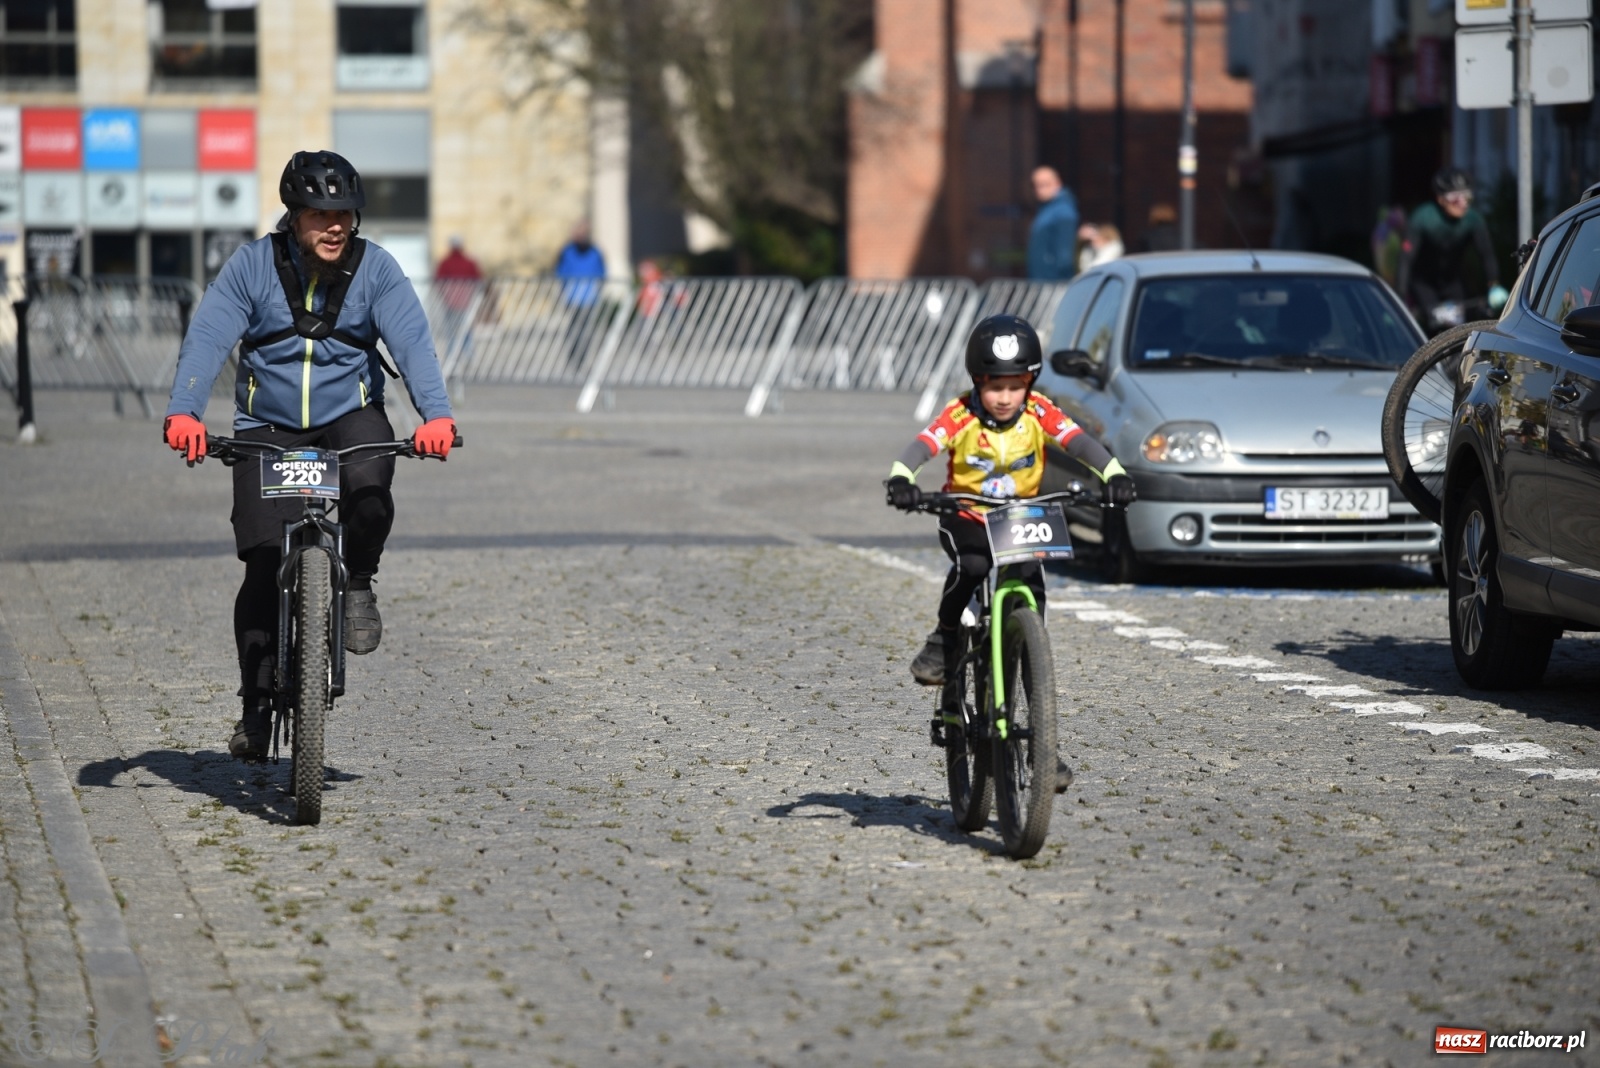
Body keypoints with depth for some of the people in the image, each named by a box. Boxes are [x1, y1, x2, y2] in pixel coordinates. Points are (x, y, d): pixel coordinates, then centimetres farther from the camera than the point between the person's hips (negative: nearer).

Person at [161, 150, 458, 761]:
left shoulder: (375, 268, -6)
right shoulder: (253, 266, -8)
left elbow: (412, 340, -17)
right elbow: (207, 338, -17)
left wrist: (435, 414, -34)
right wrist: (183, 413, -35)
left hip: (351, 418, 0)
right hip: (268, 428, 0)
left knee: (369, 492, -34)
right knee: (265, 565, -10)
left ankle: (358, 585, -3)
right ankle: (256, 704, 3)